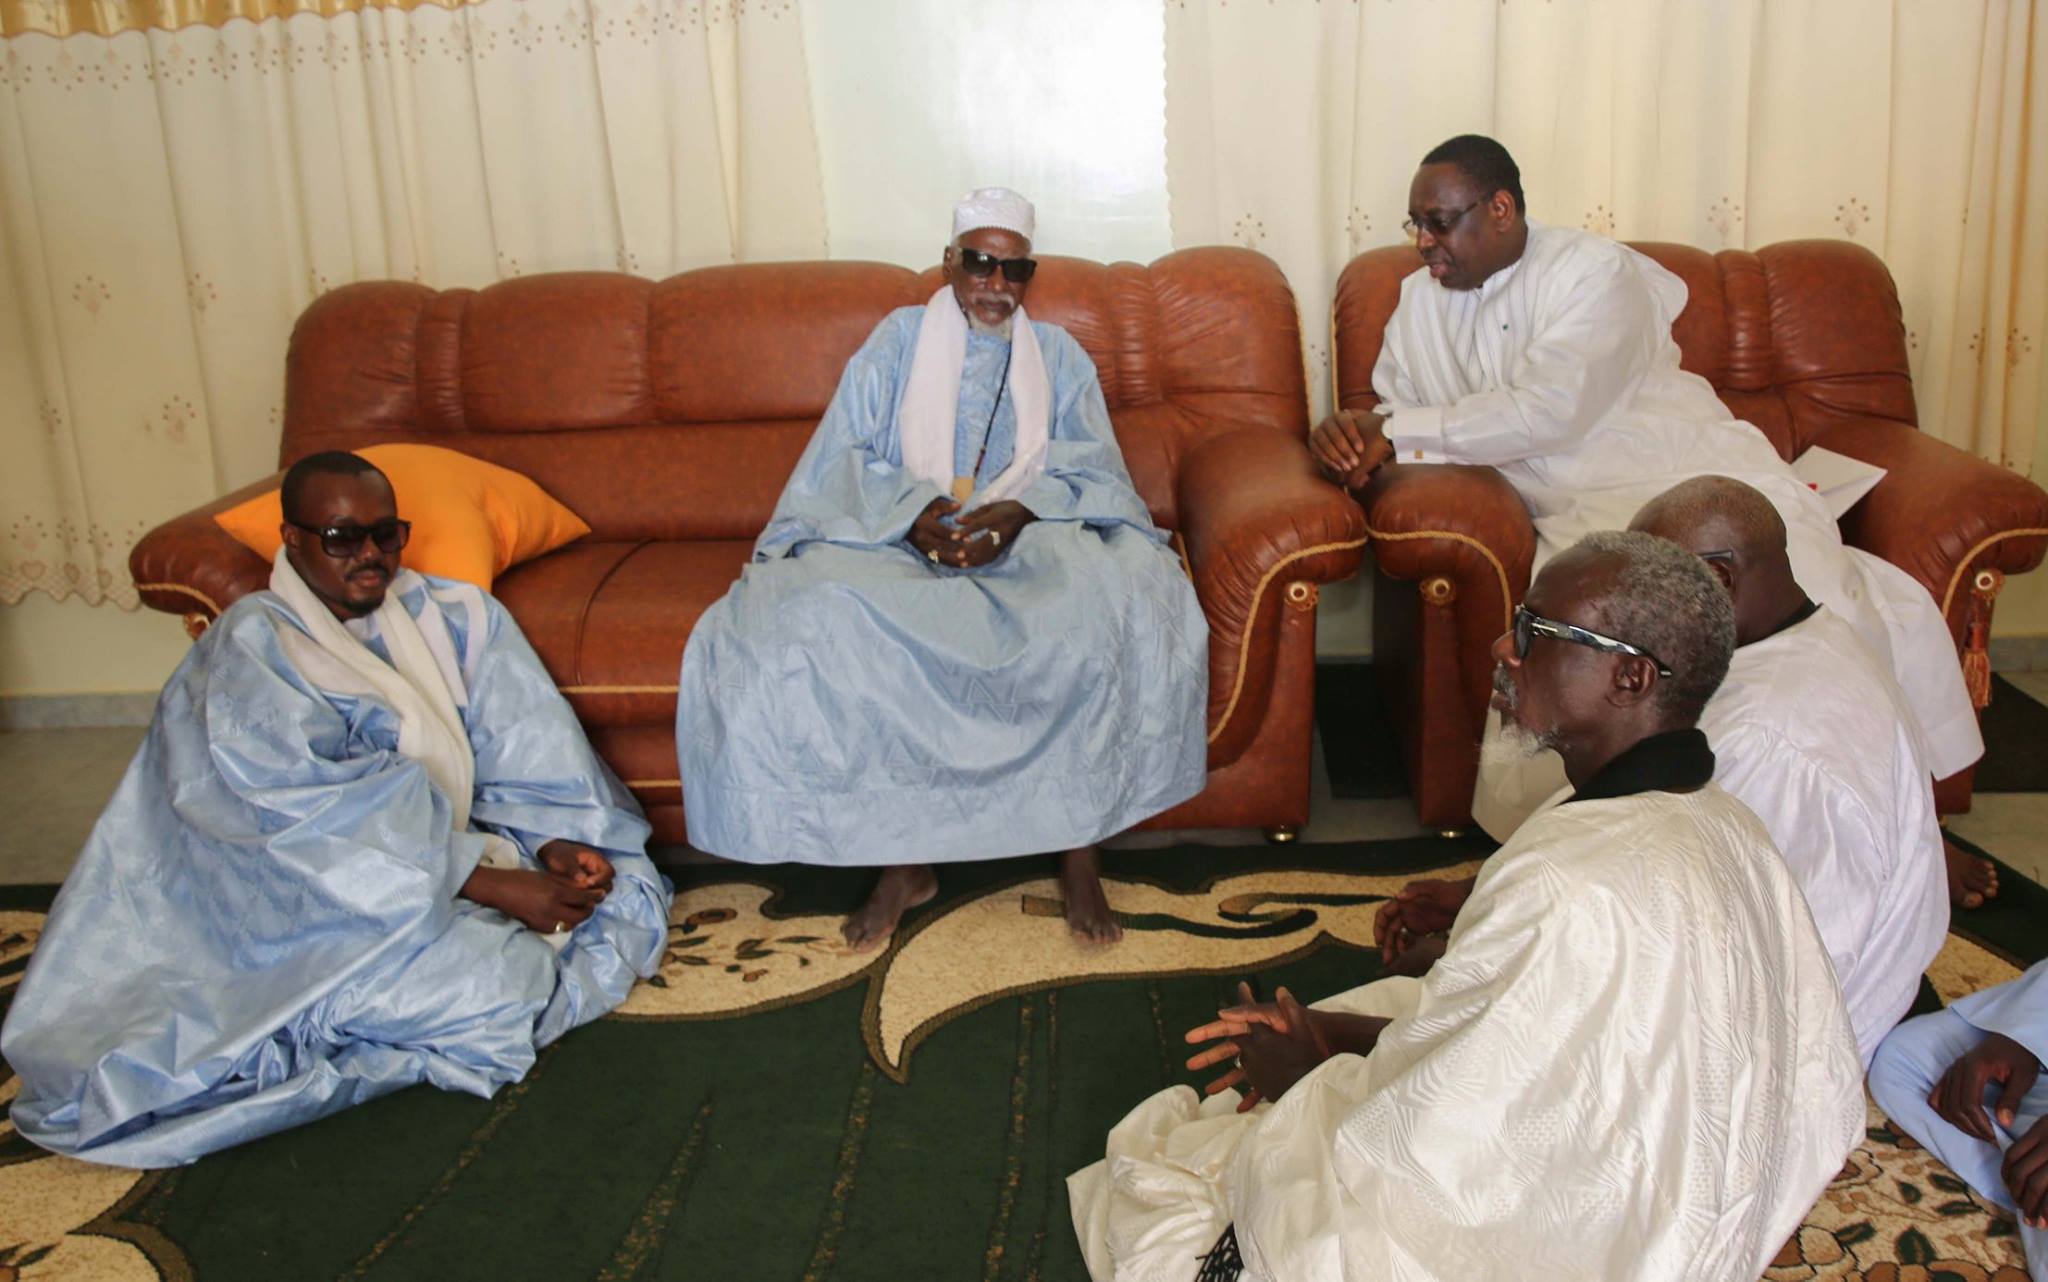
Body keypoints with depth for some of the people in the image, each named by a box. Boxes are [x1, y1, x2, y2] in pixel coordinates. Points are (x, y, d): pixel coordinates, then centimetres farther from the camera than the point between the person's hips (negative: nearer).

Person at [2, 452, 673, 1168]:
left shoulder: (455, 617, 4)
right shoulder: (250, 652, -14)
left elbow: (525, 747, -1)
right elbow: (323, 826, -24)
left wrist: (553, 842, -22)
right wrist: (496, 885, -29)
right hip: (326, 906, -7)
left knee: (630, 897, -7)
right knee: (494, 992, -28)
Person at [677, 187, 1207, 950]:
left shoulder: (1058, 356, 17)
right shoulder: (898, 341, 14)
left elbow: (1093, 470, 4)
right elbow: (845, 461, 4)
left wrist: (1018, 513, -17)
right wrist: (918, 512, -17)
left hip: (1030, 541, 0)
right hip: (899, 542, 0)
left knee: (1115, 607, -34)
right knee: (814, 623, -33)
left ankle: (1080, 852, -22)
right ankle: (903, 859, -21)